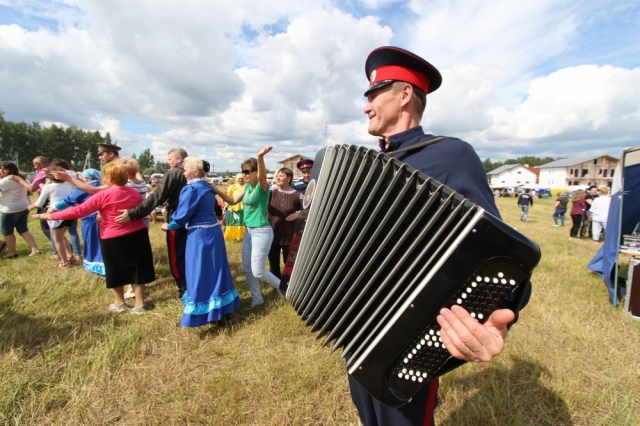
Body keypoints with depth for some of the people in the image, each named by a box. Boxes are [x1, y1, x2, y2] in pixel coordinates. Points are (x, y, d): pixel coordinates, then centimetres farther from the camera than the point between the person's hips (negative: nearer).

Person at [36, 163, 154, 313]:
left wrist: (51, 216, -1)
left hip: (114, 239, -4)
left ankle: (120, 304, 31)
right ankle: (140, 305, 17)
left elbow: (79, 211, -12)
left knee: (116, 272, 15)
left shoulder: (103, 195, -15)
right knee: (136, 270, 11)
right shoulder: (135, 193, 0)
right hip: (137, 235, 4)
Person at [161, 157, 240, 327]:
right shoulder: (207, 187, 11)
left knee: (200, 272, 1)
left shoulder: (191, 189, -15)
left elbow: (182, 216, -15)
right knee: (214, 268, 16)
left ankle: (200, 311, 12)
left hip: (200, 235, -9)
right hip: (213, 231, 9)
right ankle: (221, 305, 29)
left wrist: (168, 226, 4)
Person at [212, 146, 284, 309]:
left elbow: (262, 175, -37)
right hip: (248, 231, 9)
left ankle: (280, 286, 24)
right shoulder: (246, 186, 8)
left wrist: (260, 157, -55)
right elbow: (233, 200, 9)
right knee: (247, 269, 14)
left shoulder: (262, 186, -15)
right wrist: (217, 191, -6)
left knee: (257, 271, -3)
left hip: (262, 232, -8)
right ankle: (257, 299, 30)